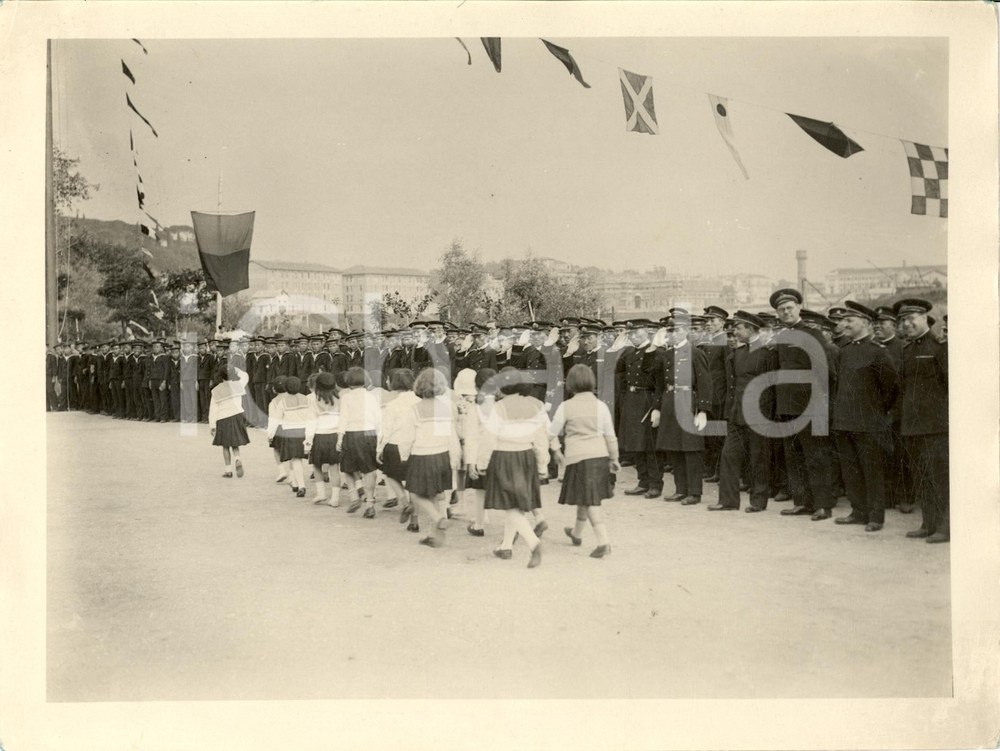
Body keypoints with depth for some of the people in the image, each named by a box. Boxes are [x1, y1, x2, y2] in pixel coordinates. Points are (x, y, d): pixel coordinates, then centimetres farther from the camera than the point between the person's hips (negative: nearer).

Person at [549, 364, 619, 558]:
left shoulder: (566, 406, -5)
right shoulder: (600, 405, 1)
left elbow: (552, 434, 3)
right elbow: (610, 436, 6)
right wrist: (614, 459, 18)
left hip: (578, 457, -4)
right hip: (600, 456, 4)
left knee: (590, 501, -2)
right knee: (586, 498, 21)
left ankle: (603, 542, -14)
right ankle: (576, 533, 41)